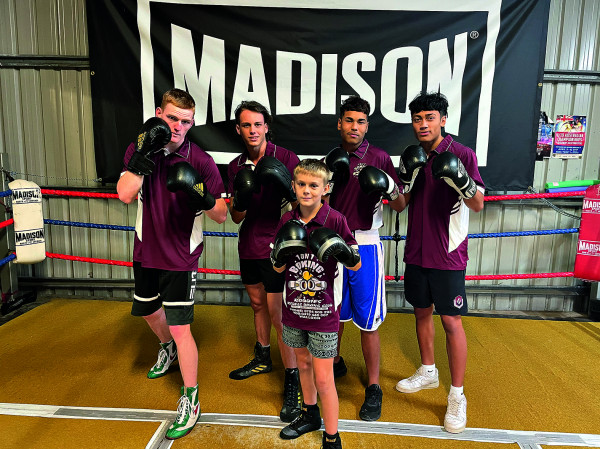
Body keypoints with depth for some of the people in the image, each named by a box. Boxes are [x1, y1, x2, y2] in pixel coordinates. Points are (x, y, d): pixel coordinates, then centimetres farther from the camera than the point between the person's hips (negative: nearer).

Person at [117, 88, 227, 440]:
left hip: (181, 257, -5)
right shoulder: (139, 149, -3)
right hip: (146, 251, 5)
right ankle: (167, 349, 58)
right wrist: (146, 153, -26)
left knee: (180, 328, -5)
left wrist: (203, 198, -32)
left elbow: (222, 215, -12)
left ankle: (191, 401, 14)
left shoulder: (200, 160, -13)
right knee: (148, 311, 26)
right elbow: (125, 195, -19)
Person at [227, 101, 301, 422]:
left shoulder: (286, 158, -10)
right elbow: (235, 216, 4)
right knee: (257, 303, 20)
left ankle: (293, 383, 5)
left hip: (277, 245, -6)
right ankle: (262, 358, 41)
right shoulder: (237, 166, 5)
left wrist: (285, 184, -28)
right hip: (249, 246, 6)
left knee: (278, 313, -7)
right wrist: (241, 199, -18)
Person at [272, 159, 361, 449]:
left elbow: (356, 265, -7)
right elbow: (278, 267, 5)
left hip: (323, 311, -5)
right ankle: (310, 415, 46)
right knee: (303, 363, 23)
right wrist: (282, 252, -16)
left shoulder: (335, 220, -13)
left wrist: (342, 252, -28)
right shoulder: (288, 221, -1)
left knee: (323, 378, 2)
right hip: (294, 307, 5)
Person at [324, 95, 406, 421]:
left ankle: (373, 387, 17)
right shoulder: (330, 160, 8)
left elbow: (400, 207, -2)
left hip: (364, 246, -4)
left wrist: (390, 187, -23)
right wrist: (329, 180, -5)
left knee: (367, 322, 2)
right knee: (332, 314, 16)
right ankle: (334, 363, 39)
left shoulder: (380, 158, -4)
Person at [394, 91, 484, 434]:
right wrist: (408, 177, -13)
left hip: (448, 254, -5)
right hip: (417, 251, 5)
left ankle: (457, 396, 16)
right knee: (422, 311, 17)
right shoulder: (412, 156, 7)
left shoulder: (462, 154, -8)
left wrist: (460, 179, -30)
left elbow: (479, 204, -12)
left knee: (452, 321, 0)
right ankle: (428, 371, 37)